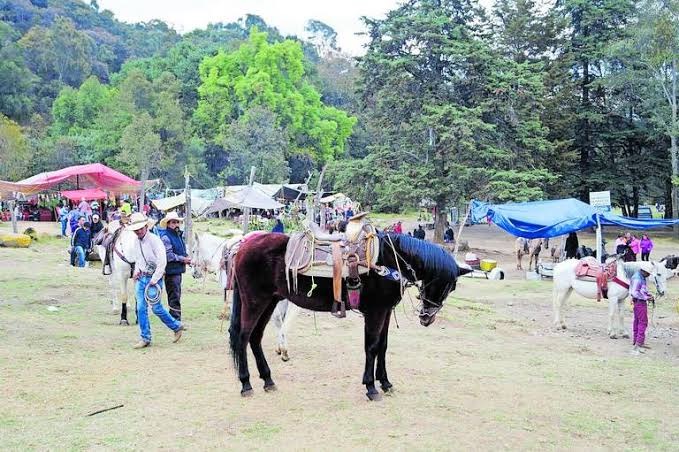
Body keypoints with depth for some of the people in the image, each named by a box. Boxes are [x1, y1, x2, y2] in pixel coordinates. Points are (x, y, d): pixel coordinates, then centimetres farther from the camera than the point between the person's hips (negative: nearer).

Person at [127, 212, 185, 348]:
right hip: (141, 278, 7)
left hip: (154, 278, -7)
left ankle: (177, 326, 17)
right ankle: (145, 338, 10)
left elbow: (162, 263, -20)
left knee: (156, 308, -3)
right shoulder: (137, 242, 7)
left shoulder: (154, 240, -15)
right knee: (141, 308, 2)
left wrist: (154, 280, -18)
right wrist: (136, 271, 7)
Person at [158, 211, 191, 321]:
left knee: (176, 296, 16)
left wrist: (186, 258, 5)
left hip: (178, 269, 9)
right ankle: (176, 320, -1)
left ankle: (176, 321, 26)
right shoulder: (166, 237, -14)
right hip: (171, 270, -9)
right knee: (174, 297, -6)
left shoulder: (178, 235, 13)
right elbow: (168, 255, -21)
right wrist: (182, 259, -17)